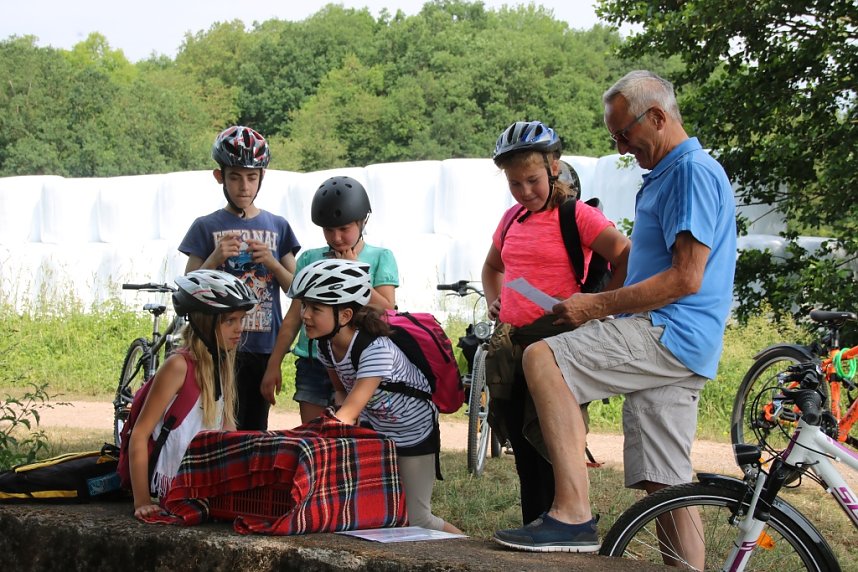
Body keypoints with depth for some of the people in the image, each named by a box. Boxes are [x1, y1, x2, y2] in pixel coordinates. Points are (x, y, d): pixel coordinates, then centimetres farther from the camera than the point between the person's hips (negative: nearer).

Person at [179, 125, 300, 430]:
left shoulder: (277, 226, 10)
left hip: (264, 348, 3)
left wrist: (272, 262, -9)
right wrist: (215, 259, -15)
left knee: (256, 431, 6)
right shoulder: (206, 227, 3)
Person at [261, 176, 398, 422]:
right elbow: (293, 317, 11)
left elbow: (386, 313, -7)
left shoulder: (380, 258, 4)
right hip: (312, 364, 3)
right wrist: (273, 365, 9)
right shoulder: (310, 259, 10)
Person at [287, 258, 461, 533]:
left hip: (414, 434, -7)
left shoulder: (377, 348, -35)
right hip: (374, 430, 7)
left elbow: (351, 410, -42)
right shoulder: (327, 346, -11)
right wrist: (340, 408, -18)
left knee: (417, 520, -2)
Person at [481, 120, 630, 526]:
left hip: (556, 343, -7)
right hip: (511, 345, 7)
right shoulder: (512, 219, 14)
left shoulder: (577, 215, -7)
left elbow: (627, 258, -15)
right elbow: (492, 266, 33)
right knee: (524, 452, 12)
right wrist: (494, 300, 15)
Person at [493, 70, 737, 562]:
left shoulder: (693, 171, -9)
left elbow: (686, 279, -18)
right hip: (670, 347, 10)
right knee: (664, 485, 7)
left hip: (670, 336, -10)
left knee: (543, 358, -23)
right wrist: (600, 306, 15)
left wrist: (598, 305, -13)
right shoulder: (668, 175, 24)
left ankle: (574, 516, -31)